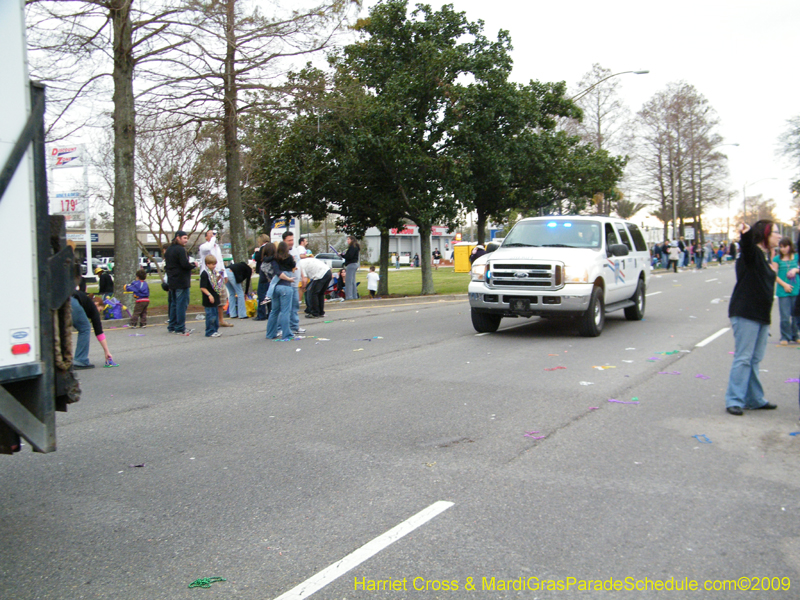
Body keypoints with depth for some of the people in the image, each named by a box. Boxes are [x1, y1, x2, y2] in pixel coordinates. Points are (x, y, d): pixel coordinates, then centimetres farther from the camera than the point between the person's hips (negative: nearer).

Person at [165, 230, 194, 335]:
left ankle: (172, 327, 20)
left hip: (172, 282, 9)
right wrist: (193, 265, -5)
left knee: (173, 304, 16)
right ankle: (180, 328, -6)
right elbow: (185, 264, -22)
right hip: (181, 282, -9)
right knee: (181, 304, -6)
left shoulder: (168, 250, 15)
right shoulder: (180, 249, -14)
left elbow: (166, 266, 19)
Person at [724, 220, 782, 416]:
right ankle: (734, 400, -3)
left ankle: (755, 399, 22)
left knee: (755, 360, 14)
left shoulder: (765, 258, 17)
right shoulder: (752, 253, -10)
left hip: (761, 315, 9)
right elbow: (746, 247, -37)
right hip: (745, 313, -9)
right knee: (743, 358, -8)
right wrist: (746, 233, -54)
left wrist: (773, 272, 11)